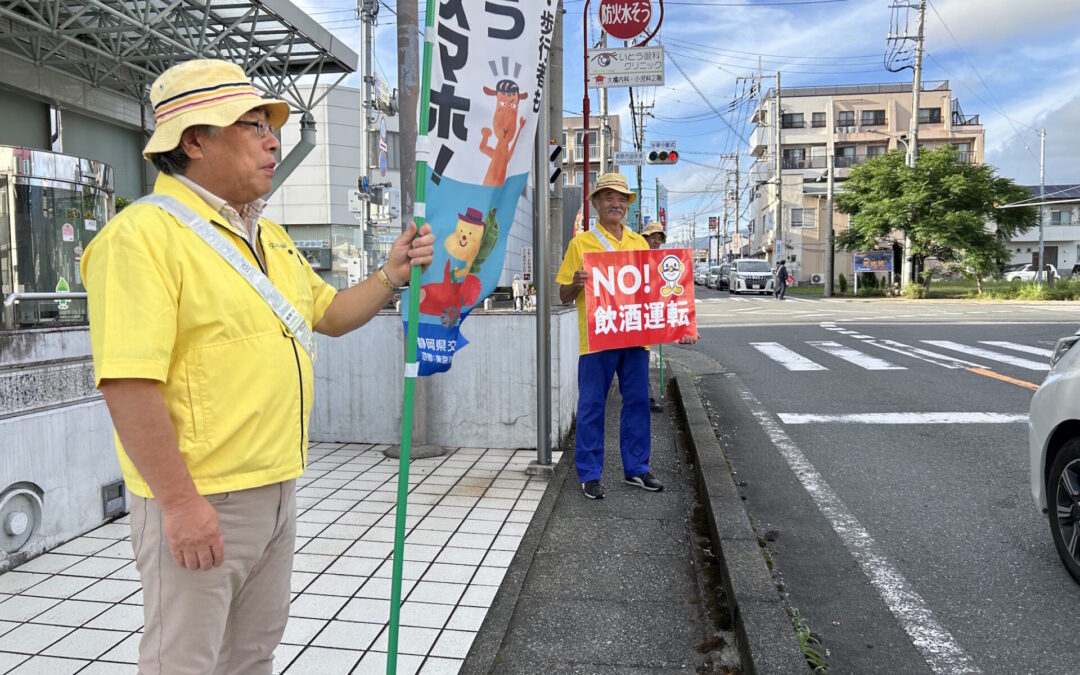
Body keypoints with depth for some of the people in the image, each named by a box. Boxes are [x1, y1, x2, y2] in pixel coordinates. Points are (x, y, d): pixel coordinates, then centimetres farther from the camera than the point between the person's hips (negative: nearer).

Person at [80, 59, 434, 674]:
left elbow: (331, 314, 21)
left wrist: (392, 274, 5)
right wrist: (179, 501, -23)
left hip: (277, 487, 8)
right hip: (197, 500, -8)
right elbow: (127, 383, -23)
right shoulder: (146, 233, -17)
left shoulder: (272, 237, 12)